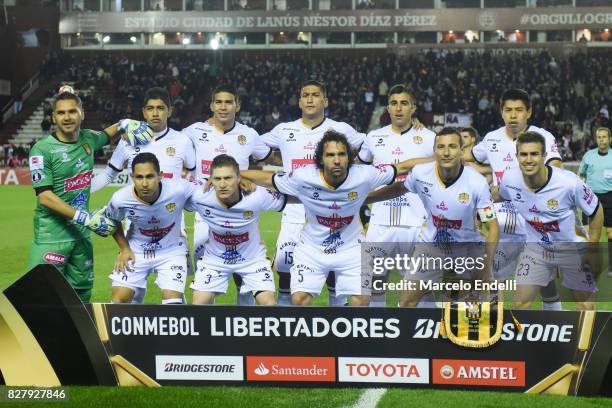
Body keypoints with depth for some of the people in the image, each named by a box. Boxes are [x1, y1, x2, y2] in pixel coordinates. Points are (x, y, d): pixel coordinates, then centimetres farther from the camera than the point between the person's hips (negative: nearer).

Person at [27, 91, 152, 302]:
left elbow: (108, 134, 31)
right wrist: (85, 218, -20)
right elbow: (45, 197, -17)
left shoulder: (88, 139, 7)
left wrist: (126, 124, 9)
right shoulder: (42, 149, -11)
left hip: (82, 234, 6)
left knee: (81, 294, 13)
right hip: (52, 235, -6)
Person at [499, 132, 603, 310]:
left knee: (585, 305, 3)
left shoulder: (569, 182, -27)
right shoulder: (509, 179, -18)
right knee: (522, 303, -4)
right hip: (536, 247, 2)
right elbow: (497, 197, 8)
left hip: (573, 248, -2)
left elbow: (596, 212, -12)